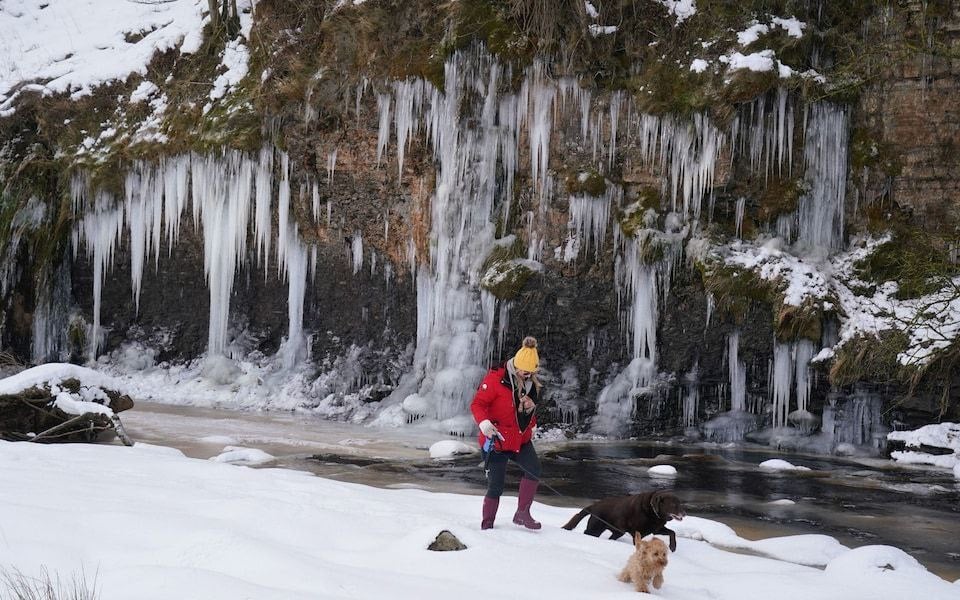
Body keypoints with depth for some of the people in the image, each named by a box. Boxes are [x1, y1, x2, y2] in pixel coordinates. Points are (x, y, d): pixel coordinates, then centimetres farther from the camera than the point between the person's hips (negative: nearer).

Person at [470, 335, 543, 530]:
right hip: (496, 439, -5)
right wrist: (484, 423, -31)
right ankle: (486, 526, 10)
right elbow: (477, 404, -18)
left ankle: (522, 513, -11)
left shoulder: (530, 382, 5)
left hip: (521, 439, 5)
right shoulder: (495, 379, -16)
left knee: (534, 468, -20)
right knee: (495, 486, -4)